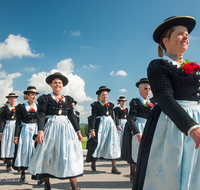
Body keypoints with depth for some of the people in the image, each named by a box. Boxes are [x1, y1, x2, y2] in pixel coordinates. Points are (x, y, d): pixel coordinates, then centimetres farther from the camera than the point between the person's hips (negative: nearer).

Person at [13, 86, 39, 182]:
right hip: (24, 132, -1)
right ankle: (23, 173, 16)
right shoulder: (20, 107, 2)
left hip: (36, 131, 2)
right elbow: (18, 123, 0)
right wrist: (16, 136, -5)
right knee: (24, 151, 2)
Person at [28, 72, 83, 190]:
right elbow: (41, 115, -4)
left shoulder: (68, 99, 14)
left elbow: (72, 116, 15)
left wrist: (78, 131, 10)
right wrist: (40, 130, -17)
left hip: (66, 128, 3)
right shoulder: (45, 98, 4)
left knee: (70, 156, -2)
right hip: (51, 128, -2)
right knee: (47, 156, 3)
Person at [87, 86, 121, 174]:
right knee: (98, 144, 0)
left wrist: (115, 127, 18)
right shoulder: (96, 105, 2)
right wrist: (92, 129, -14)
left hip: (110, 124, 4)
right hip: (100, 125, -4)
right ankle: (93, 162, 25)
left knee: (113, 144, -3)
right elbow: (93, 117, -5)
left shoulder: (110, 105, 16)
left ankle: (114, 167, 1)